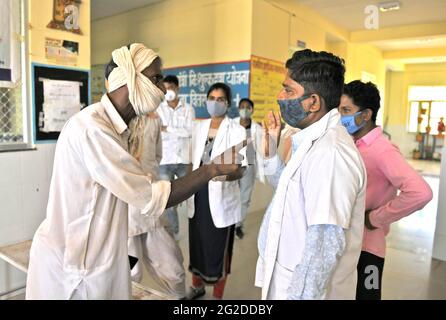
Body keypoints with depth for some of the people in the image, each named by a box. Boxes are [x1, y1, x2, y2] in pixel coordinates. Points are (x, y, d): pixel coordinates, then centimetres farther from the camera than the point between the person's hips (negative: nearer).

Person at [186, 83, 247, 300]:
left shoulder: (237, 131, -10)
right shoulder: (199, 127, 8)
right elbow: (193, 160, 14)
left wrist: (227, 173, -31)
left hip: (221, 197, -5)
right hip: (198, 195, 5)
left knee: (218, 249, 7)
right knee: (197, 244, 18)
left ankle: (217, 295, 28)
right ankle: (197, 286, 41)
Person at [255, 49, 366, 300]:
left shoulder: (329, 153, -27)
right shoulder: (316, 140, 4)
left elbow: (326, 244, -28)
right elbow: (292, 192, 11)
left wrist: (301, 295, -19)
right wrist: (271, 153, 1)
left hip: (307, 286, -9)